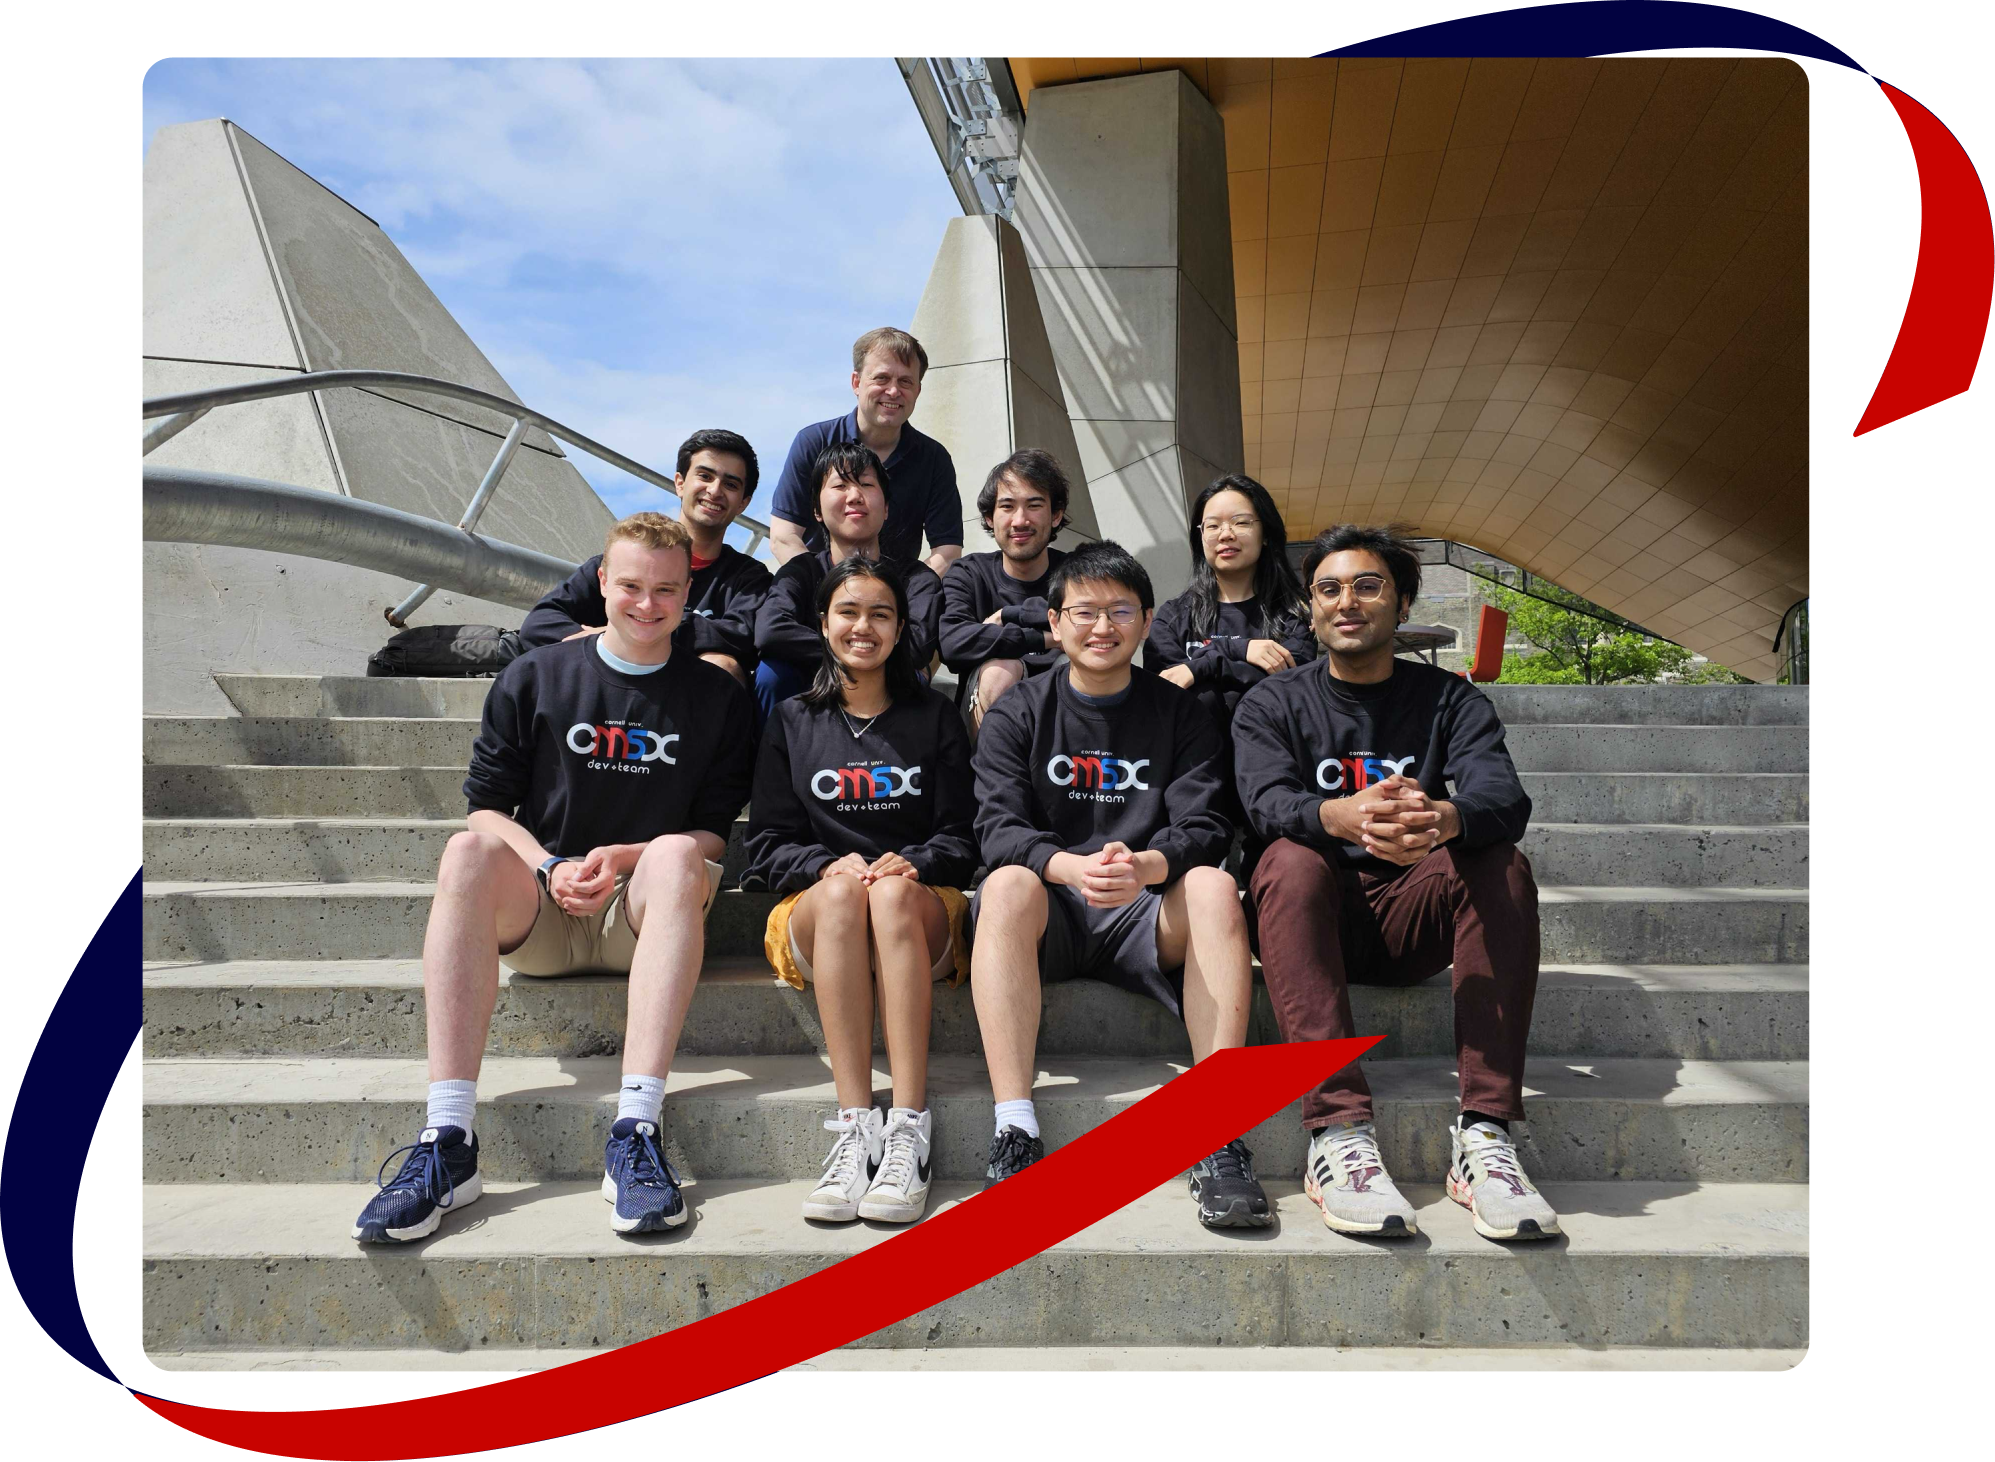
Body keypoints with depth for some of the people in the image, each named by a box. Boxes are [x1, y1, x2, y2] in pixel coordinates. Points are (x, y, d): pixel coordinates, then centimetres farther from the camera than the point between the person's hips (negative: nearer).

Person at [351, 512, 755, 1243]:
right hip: (536, 914, 1)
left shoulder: (716, 696, 7)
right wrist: (551, 868, -12)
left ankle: (636, 1130, -41)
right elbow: (487, 805, 6)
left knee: (678, 855, -33)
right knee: (471, 849, -30)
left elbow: (714, 834, 2)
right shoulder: (533, 678, 10)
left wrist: (626, 856, -15)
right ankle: (447, 1141, -36)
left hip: (642, 911, -1)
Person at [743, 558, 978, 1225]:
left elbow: (960, 840, 9)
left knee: (892, 891, -37)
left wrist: (911, 864, -13)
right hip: (814, 915, 1)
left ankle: (908, 1131, -44)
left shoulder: (934, 716, 16)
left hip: (922, 913, 0)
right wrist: (828, 865, -12)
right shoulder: (792, 722, 18)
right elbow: (767, 845, 9)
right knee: (842, 889, -36)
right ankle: (855, 1128, -42)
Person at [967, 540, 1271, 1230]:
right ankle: (1015, 1134, -36)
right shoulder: (1019, 713, 8)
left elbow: (1203, 828, -3)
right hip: (1047, 913, 0)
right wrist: (1070, 867, -27)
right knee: (1007, 885, -32)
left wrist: (1146, 865, -27)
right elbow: (1000, 829, -5)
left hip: (1146, 914, 1)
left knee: (1214, 886, -29)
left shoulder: (1179, 713, 10)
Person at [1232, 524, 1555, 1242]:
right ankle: (1339, 1131, -41)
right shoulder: (1270, 705, 7)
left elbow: (1504, 795, -12)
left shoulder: (1449, 699, 8)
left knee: (1501, 862, -25)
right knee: (1291, 859, -31)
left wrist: (1445, 819, -38)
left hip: (1411, 915, 2)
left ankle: (1484, 1134, -31)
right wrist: (1342, 816, -38)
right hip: (1315, 912, -1)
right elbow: (1268, 803, -14)